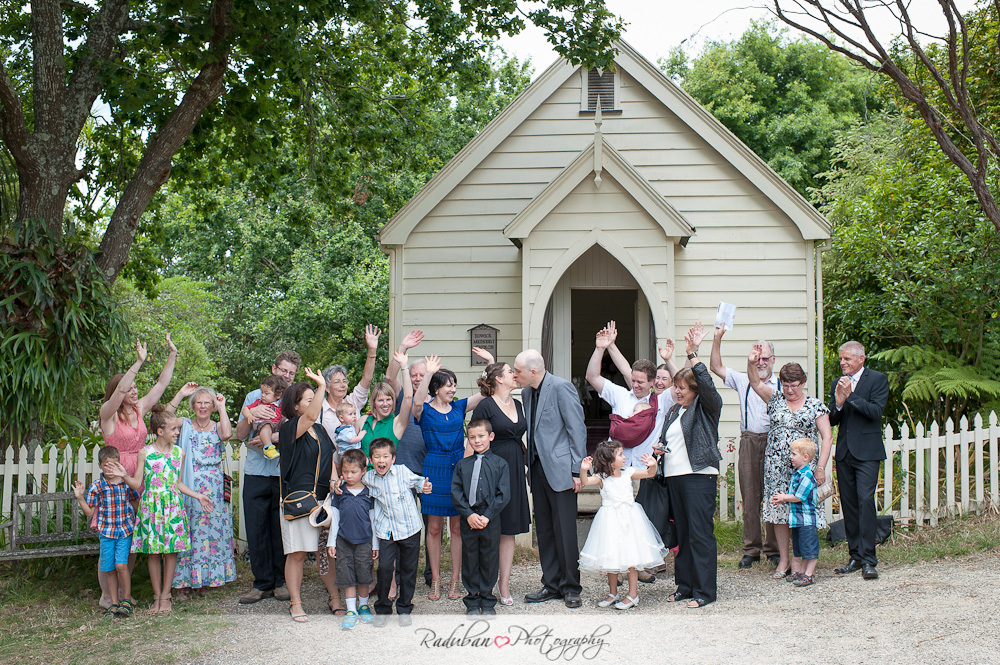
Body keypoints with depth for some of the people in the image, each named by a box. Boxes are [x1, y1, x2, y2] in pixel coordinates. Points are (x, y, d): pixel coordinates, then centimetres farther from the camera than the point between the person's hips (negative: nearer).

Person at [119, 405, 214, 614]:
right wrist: (124, 476, -17)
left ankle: (166, 596, 11)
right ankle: (157, 596, 13)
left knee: (171, 550, 1)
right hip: (151, 506, -2)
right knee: (153, 552, 3)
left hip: (173, 506, 2)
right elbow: (137, 484, -1)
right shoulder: (145, 453, -1)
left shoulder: (179, 453, 7)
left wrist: (197, 496, 12)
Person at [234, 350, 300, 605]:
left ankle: (281, 581, 14)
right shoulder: (254, 397, 13)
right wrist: (251, 415, -11)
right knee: (256, 529, 1)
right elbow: (240, 434, 8)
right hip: (256, 472, 2)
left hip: (284, 473, -1)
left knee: (282, 529, 2)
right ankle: (262, 582, 10)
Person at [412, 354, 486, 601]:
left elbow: (484, 393, 1)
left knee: (458, 527, 5)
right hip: (434, 471, -3)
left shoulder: (459, 407, 9)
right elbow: (417, 401, -25)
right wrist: (429, 374, -33)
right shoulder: (425, 411, -2)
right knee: (434, 528, 4)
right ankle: (435, 580, 14)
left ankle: (455, 581, 13)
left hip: (459, 470, 3)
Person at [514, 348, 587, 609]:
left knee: (564, 530, -4)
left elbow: (577, 429, -13)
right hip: (538, 468, 8)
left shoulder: (561, 387, -12)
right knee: (544, 530, 11)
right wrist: (530, 468, 12)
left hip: (560, 468, -8)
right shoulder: (527, 392, 12)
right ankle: (552, 585, 19)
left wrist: (576, 470, -15)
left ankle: (571, 587, 7)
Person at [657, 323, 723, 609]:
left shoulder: (706, 408, -1)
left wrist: (693, 354, -24)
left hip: (699, 475, -8)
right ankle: (684, 585, 17)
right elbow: (666, 439, 29)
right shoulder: (673, 411, 20)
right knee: (681, 532, 10)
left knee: (701, 532, -7)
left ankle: (704, 590, -2)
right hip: (674, 475, 8)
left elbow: (707, 385, -21)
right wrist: (659, 447, 7)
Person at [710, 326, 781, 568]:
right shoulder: (743, 381, 13)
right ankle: (751, 550, 10)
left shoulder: (782, 385, 8)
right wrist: (717, 339, 2)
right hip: (749, 442, 1)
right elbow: (716, 367, 11)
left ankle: (773, 549, 9)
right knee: (749, 496, 3)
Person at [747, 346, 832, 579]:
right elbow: (756, 383, -2)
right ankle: (783, 560, 14)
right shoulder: (776, 399, 10)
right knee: (778, 511, 4)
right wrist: (751, 363, -22)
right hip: (776, 467, 3)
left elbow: (827, 437, -1)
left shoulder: (815, 405, 2)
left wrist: (821, 467, -10)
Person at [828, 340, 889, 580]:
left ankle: (868, 560, -12)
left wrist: (850, 396, -17)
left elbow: (876, 411, -13)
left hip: (867, 452, -5)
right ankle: (856, 556, 14)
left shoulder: (877, 379, -1)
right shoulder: (838, 383, 14)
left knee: (865, 500, -13)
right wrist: (838, 403, -9)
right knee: (848, 504, 7)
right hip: (844, 453, 6)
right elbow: (832, 421, 10)